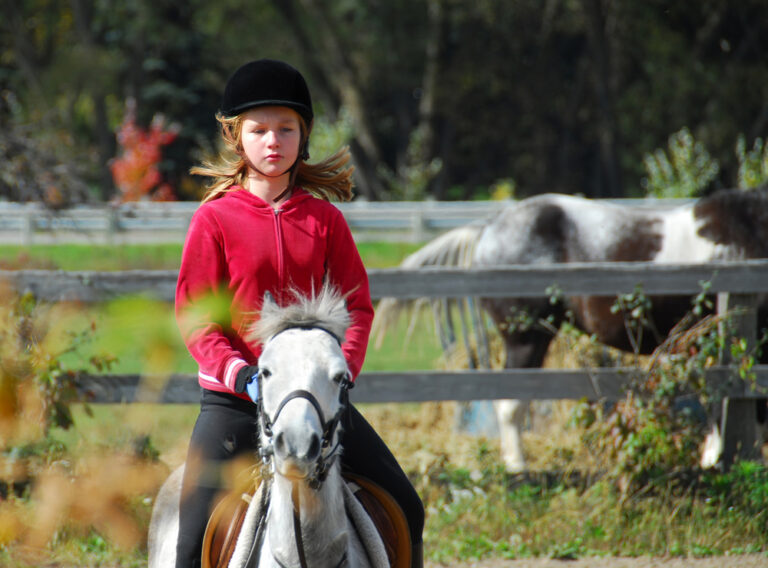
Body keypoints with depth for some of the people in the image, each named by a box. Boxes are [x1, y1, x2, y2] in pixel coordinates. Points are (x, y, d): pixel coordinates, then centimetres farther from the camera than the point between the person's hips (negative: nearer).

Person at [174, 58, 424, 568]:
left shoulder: (324, 218, 7)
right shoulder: (215, 218, -2)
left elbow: (357, 305, 6)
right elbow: (194, 316, -5)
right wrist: (240, 374, -19)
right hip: (233, 398, -3)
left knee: (405, 508, 0)